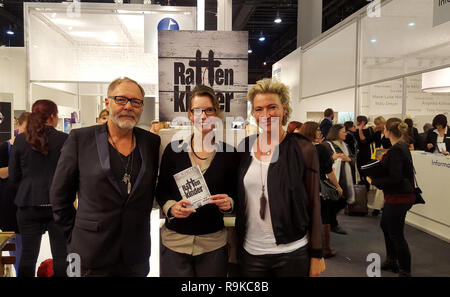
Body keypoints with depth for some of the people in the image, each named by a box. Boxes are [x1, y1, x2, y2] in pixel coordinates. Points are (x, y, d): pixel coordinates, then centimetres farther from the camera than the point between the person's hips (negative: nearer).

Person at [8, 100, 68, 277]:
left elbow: (13, 176, 4)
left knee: (28, 255, 11)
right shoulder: (64, 139, -8)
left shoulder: (21, 140, -1)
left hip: (28, 203, 2)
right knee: (61, 255, 8)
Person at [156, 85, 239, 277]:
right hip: (175, 242, 0)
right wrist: (171, 208, -14)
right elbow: (161, 191, 4)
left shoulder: (229, 153, -1)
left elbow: (235, 193, 7)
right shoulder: (173, 150, -2)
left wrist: (229, 203, -14)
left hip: (213, 244, 1)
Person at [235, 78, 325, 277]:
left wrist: (317, 254, -5)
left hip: (292, 253, -3)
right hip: (250, 251, 3)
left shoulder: (302, 149, -8)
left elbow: (313, 204, -5)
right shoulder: (244, 148, 2)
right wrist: (237, 246, 8)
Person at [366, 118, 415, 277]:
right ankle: (391, 260, 39)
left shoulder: (396, 150, -22)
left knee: (396, 234, 2)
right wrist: (384, 159, 8)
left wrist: (373, 181, -16)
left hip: (399, 197, -11)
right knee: (385, 225, 24)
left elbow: (394, 178, -26)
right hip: (397, 196, 11)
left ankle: (405, 271, 18)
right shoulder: (403, 146, 8)